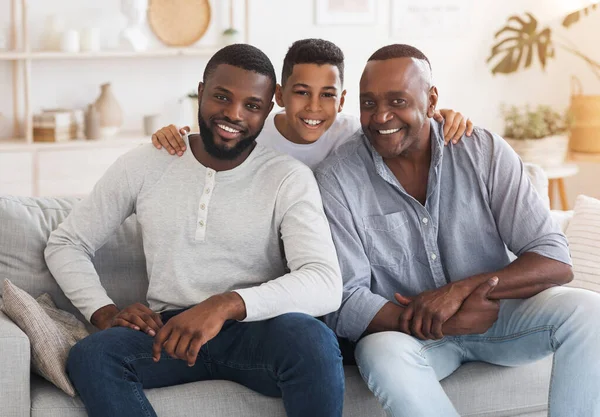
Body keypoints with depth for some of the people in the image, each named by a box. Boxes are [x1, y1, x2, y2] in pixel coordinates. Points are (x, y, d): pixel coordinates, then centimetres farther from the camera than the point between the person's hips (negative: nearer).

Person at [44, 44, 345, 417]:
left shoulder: (290, 179, -3)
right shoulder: (144, 166, 5)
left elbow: (326, 285, -17)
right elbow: (65, 244, 14)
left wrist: (226, 305, -33)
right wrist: (106, 312, -6)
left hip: (255, 329, -2)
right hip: (170, 331, 2)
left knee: (314, 339, -36)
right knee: (89, 356, -29)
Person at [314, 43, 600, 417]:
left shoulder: (484, 151, -9)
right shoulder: (337, 179, -13)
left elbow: (555, 261, -13)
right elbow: (345, 306, -17)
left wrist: (459, 290, -29)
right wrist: (450, 324, -30)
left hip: (497, 313, 2)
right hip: (402, 328, -2)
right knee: (382, 352, -36)